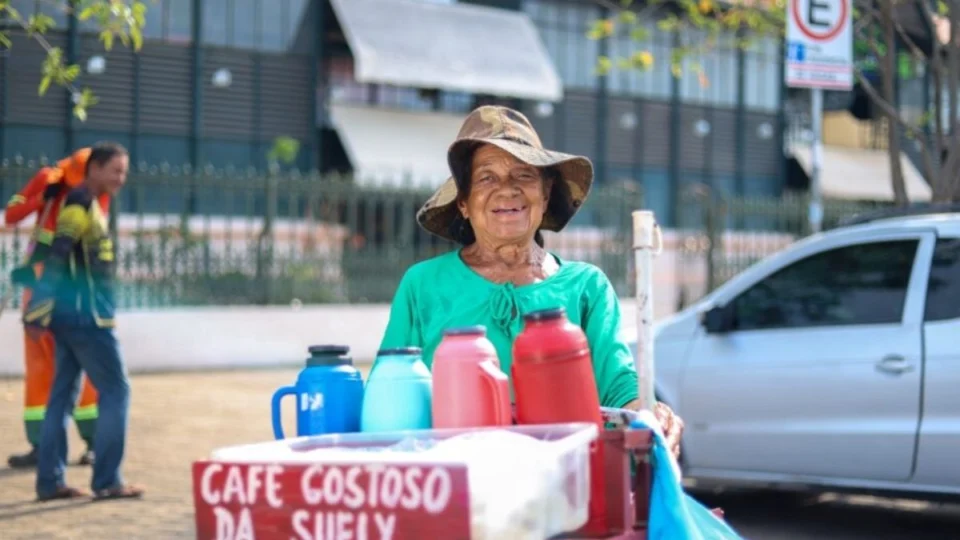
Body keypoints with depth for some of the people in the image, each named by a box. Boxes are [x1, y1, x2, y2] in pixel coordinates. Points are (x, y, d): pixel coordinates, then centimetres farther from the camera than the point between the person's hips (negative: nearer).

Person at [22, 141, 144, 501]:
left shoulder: (89, 205, 17)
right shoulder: (81, 204, -13)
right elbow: (56, 258, -20)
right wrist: (39, 310, -24)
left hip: (73, 316, 9)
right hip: (85, 317, -9)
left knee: (63, 394, 8)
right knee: (115, 391, -4)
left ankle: (50, 481, 10)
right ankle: (106, 481, -3)